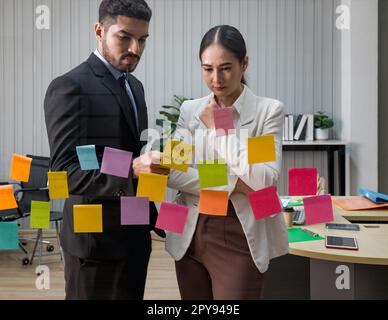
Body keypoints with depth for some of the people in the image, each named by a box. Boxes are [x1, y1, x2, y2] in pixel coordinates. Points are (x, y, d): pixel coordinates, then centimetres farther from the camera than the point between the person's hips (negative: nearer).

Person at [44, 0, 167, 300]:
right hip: (96, 239, -7)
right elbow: (65, 172, -20)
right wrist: (131, 170, -33)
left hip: (135, 235, 7)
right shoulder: (70, 88, -14)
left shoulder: (134, 85, 11)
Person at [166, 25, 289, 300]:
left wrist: (220, 128, -11)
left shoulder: (269, 110, -5)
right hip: (191, 234, 4)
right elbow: (173, 172, -5)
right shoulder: (190, 110, 5)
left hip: (240, 238, -3)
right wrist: (232, 184, -16)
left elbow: (264, 180, -15)